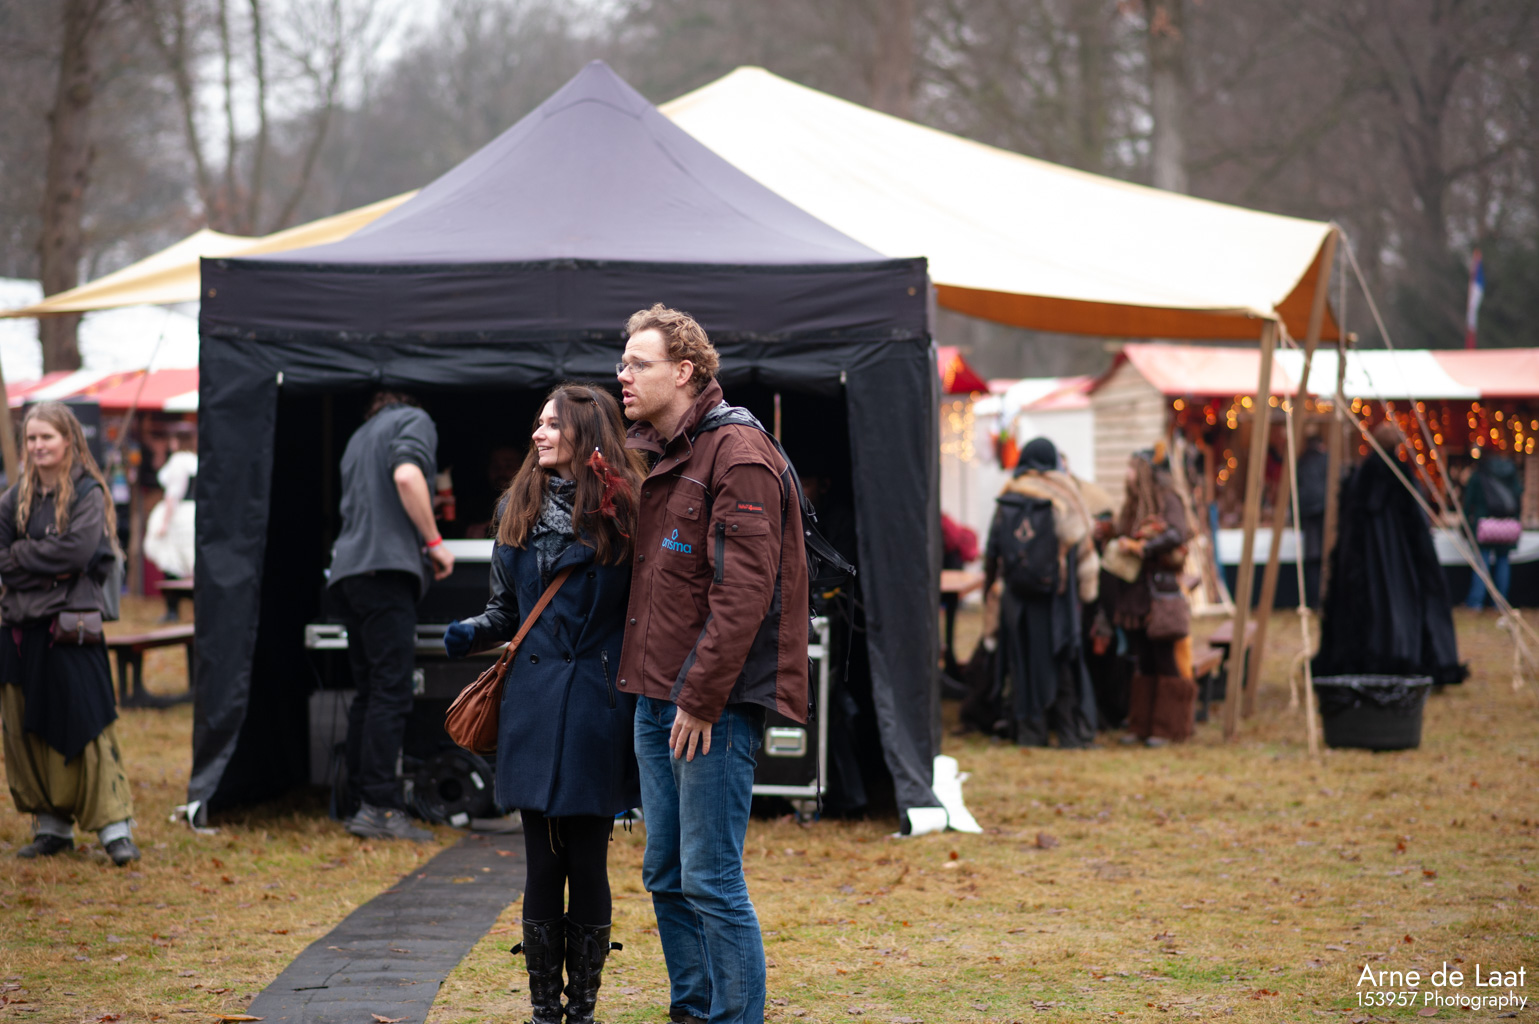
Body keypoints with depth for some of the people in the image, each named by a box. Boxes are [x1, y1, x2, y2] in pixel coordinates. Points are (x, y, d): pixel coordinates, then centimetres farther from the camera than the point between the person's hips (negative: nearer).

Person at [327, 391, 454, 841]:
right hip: (385, 565, -8)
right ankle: (379, 807, -17)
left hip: (347, 568, 8)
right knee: (391, 690, -11)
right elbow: (406, 476, -14)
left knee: (368, 693, 11)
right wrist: (435, 542, -8)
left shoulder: (359, 437, 29)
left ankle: (361, 800, 9)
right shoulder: (414, 421, 5)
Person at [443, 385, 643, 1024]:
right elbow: (508, 610, 15)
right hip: (534, 705, 3)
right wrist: (472, 633, -1)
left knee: (588, 863, 2)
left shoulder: (622, 514, -2)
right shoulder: (519, 510, 11)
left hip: (598, 710, -3)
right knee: (543, 863, 4)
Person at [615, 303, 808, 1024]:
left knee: (711, 879, -7)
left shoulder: (736, 451, -12)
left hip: (714, 701, -9)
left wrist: (701, 697, -19)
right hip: (657, 695, 9)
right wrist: (655, 688, 12)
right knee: (667, 876, 13)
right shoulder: (654, 456, 16)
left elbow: (743, 591, -18)